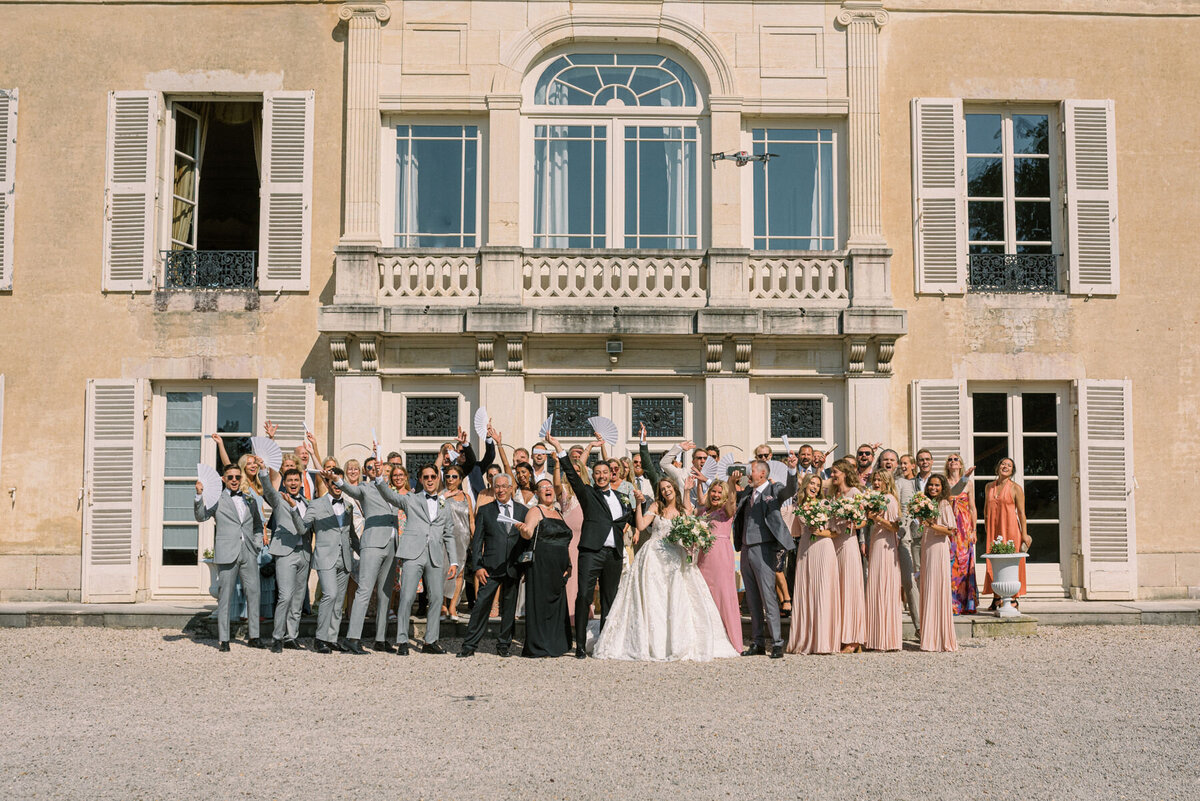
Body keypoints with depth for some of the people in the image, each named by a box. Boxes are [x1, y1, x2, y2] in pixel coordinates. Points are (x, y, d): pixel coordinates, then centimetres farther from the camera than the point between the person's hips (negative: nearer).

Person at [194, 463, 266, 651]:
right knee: (225, 596, -2)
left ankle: (254, 636, 9)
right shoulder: (217, 499, 5)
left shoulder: (250, 499, 17)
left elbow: (258, 525, 24)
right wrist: (199, 496, -22)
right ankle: (223, 639, 3)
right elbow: (201, 517, -8)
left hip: (249, 553, 4)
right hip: (227, 553, -4)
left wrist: (257, 545, 10)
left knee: (253, 593, 2)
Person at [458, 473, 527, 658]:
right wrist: (478, 566, -5)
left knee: (509, 608, 7)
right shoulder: (485, 511, 6)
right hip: (491, 567, -2)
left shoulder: (523, 511, 9)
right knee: (481, 605, -6)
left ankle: (503, 645, 18)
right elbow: (477, 541, 4)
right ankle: (470, 645, 1)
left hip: (514, 567, 2)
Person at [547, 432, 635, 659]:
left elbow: (631, 515, 33)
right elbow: (572, 475, -7)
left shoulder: (620, 496, 18)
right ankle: (580, 645, -9)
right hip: (592, 551, -5)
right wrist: (559, 448, -16)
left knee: (609, 601, 9)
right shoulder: (587, 493, 5)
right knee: (584, 597, -12)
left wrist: (625, 524, 10)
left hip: (614, 553, 5)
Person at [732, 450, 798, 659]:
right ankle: (758, 643, 16)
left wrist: (792, 469, -38)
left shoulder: (774, 490, -3)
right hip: (746, 549, 7)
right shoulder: (747, 493, 17)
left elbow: (791, 490, -21)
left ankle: (777, 643, -6)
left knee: (768, 597, -9)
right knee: (753, 600, 10)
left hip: (764, 549, -7)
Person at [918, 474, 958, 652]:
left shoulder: (944, 504, -6)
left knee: (938, 590, -7)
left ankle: (942, 639, -3)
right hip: (926, 549, 8)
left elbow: (950, 531, -13)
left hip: (939, 549, -8)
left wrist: (933, 526, -24)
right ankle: (930, 639, 9)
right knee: (927, 591, 6)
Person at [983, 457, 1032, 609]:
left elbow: (1021, 512, -5)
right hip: (993, 529, 4)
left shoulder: (1016, 488, -3)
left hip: (1010, 528, -4)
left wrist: (1024, 533, -9)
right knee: (993, 562, 3)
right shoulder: (989, 486, 11)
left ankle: (1013, 599, 2)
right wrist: (986, 527, 15)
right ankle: (996, 598, 10)